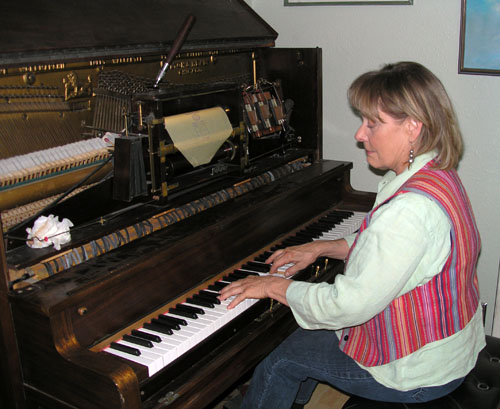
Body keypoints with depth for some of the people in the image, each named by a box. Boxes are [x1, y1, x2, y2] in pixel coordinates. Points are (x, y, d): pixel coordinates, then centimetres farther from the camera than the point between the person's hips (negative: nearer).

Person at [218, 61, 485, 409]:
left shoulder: (411, 209, -35)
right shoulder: (436, 175, 0)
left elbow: (348, 307, -31)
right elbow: (382, 249, 14)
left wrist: (275, 286, -18)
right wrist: (320, 248, 9)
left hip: (418, 376, -9)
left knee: (282, 360, 3)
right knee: (307, 334, 23)